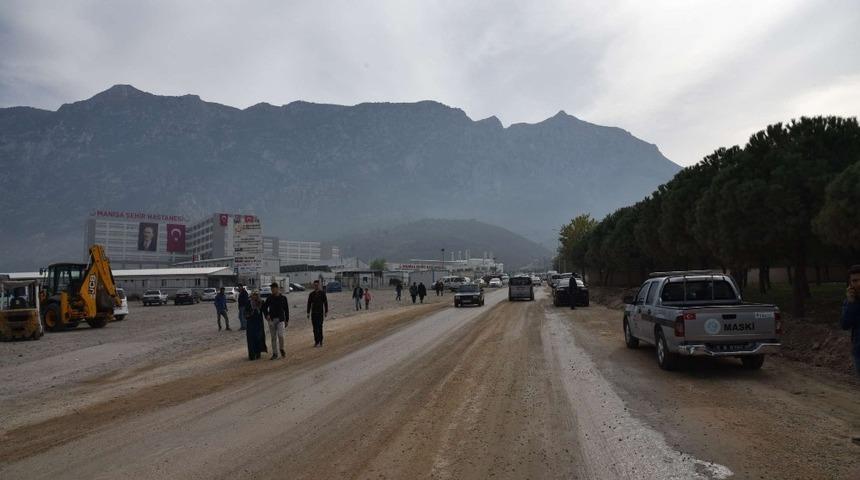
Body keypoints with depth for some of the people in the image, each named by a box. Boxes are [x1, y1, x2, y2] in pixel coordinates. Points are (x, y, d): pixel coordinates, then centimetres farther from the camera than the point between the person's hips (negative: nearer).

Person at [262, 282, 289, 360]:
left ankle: (282, 349, 8)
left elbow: (286, 310, 7)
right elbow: (264, 307, 11)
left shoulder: (283, 298, 1)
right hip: (271, 320, 2)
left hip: (280, 319, -2)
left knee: (280, 335, -16)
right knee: (273, 337, 6)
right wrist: (266, 315, -6)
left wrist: (286, 320, 6)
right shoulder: (269, 298, 3)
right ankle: (274, 353, 15)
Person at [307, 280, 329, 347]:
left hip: (320, 313, -3)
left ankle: (319, 342, -2)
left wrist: (326, 312, -4)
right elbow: (309, 304, 8)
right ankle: (317, 342, 12)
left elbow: (325, 303, 0)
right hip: (313, 313, 3)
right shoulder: (311, 294, 5)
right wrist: (308, 313, 4)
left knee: (319, 327, -7)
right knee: (315, 328, 4)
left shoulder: (322, 293, -1)